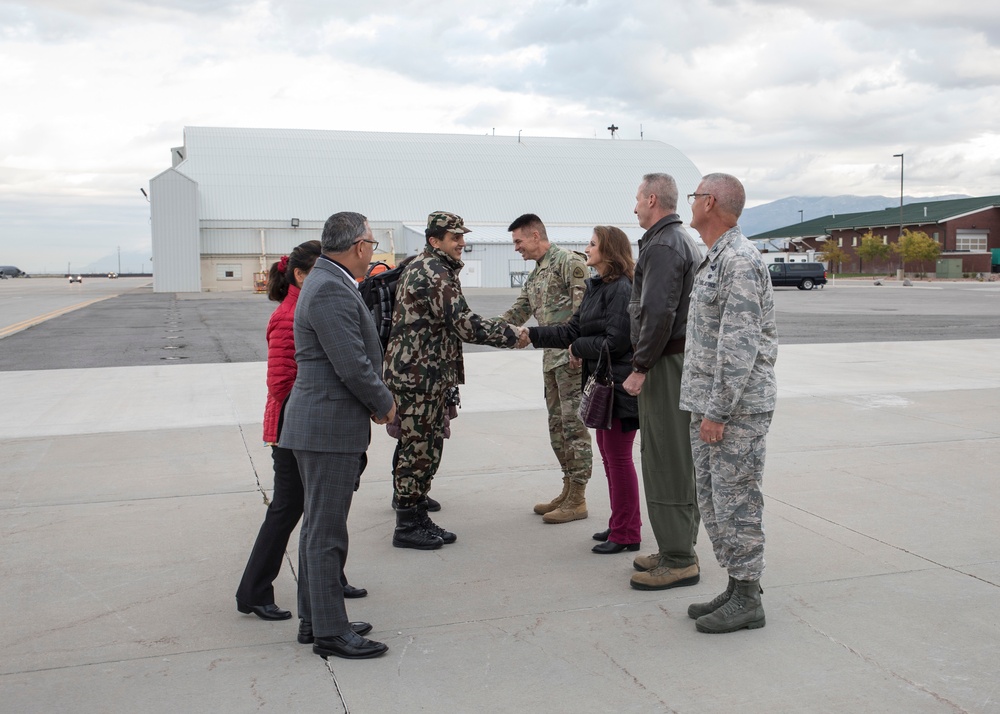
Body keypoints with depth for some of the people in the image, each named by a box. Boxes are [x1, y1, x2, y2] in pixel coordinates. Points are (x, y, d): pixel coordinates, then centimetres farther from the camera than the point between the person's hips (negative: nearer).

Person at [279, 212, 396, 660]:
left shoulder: (328, 283, 14)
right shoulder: (331, 291, -19)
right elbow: (353, 366, -22)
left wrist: (374, 402, 9)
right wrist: (385, 405, -7)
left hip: (326, 424, 11)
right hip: (330, 426, -11)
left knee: (319, 527, 17)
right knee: (326, 532, -2)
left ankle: (314, 619, 29)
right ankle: (329, 632, 9)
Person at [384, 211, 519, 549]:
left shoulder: (421, 267, 19)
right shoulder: (435, 273, -15)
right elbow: (464, 324, -23)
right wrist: (511, 334, -15)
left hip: (426, 373, 10)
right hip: (419, 375, -10)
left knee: (427, 447, 14)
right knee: (418, 448, -3)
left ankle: (418, 518, 22)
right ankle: (407, 526, 6)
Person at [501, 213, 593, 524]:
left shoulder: (569, 261, -7)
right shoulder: (534, 276, 21)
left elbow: (583, 307, -15)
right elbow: (517, 313, 22)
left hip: (571, 357, -9)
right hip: (551, 358, 9)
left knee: (573, 424, -5)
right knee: (557, 425, 13)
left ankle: (577, 500, 1)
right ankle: (568, 491, 23)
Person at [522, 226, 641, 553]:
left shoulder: (621, 289, -18)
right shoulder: (595, 287, 12)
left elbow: (616, 341, -22)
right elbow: (572, 330, 12)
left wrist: (578, 347, -10)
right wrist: (531, 334, 7)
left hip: (619, 386, -10)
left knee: (618, 456, -1)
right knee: (608, 452, 17)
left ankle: (626, 533, 10)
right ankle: (621, 523, 30)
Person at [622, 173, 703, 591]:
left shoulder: (662, 246, -14)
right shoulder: (686, 242, 20)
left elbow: (658, 313, -23)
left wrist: (640, 367, -18)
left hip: (666, 363, -11)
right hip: (684, 357, 11)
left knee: (665, 462, -6)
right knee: (679, 461, 14)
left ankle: (678, 561, 0)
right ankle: (678, 549, 23)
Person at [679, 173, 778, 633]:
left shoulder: (739, 260, -16)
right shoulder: (714, 259, 17)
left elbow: (740, 343, -21)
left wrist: (718, 411, -21)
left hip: (736, 406, -10)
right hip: (709, 404, 10)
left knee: (736, 500, -2)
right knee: (712, 497, 14)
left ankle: (747, 601, 9)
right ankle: (736, 588, 25)